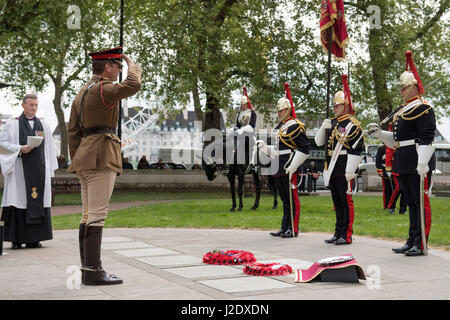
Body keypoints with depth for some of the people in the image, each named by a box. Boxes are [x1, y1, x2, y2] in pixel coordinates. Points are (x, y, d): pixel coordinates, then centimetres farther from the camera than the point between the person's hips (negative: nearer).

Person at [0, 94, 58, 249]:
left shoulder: (43, 124, 14)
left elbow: (49, 147, 13)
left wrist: (49, 170, 8)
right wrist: (20, 148, -15)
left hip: (39, 169, 3)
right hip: (19, 169, -3)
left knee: (38, 202, 0)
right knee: (19, 201, -5)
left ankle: (34, 239, 5)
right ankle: (17, 239, -1)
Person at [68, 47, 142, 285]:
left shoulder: (81, 93, 19)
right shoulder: (102, 89, -9)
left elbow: (73, 131, 18)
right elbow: (133, 85, -26)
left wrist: (76, 163, 18)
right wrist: (131, 64, -5)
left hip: (84, 157, 10)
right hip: (101, 155, -10)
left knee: (88, 214, 9)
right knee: (97, 214, -10)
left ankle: (87, 269, 12)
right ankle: (93, 271, -10)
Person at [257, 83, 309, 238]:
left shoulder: (295, 126, -9)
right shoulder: (280, 127, 19)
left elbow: (304, 148, -15)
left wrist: (293, 166, -20)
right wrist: (264, 146, 11)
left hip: (289, 169, -9)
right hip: (279, 169, 9)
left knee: (292, 198, -3)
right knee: (284, 199, 14)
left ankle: (293, 229, 2)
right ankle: (285, 228, 20)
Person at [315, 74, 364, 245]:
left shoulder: (353, 124, -9)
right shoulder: (332, 123, 15)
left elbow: (357, 150, -14)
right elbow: (319, 142, 16)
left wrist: (350, 171, -19)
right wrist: (323, 128, -2)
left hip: (344, 170, -8)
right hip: (332, 169, 8)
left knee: (346, 201, -3)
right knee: (337, 202, 13)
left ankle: (346, 235, 1)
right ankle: (338, 233, 21)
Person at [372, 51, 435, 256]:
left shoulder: (423, 108, -9)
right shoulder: (402, 110, 20)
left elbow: (427, 138, -18)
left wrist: (422, 163, -25)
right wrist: (381, 135, 8)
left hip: (418, 162, -10)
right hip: (403, 164, 10)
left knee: (421, 201, -4)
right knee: (411, 202, 14)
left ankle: (420, 245, -1)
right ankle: (412, 241, 21)